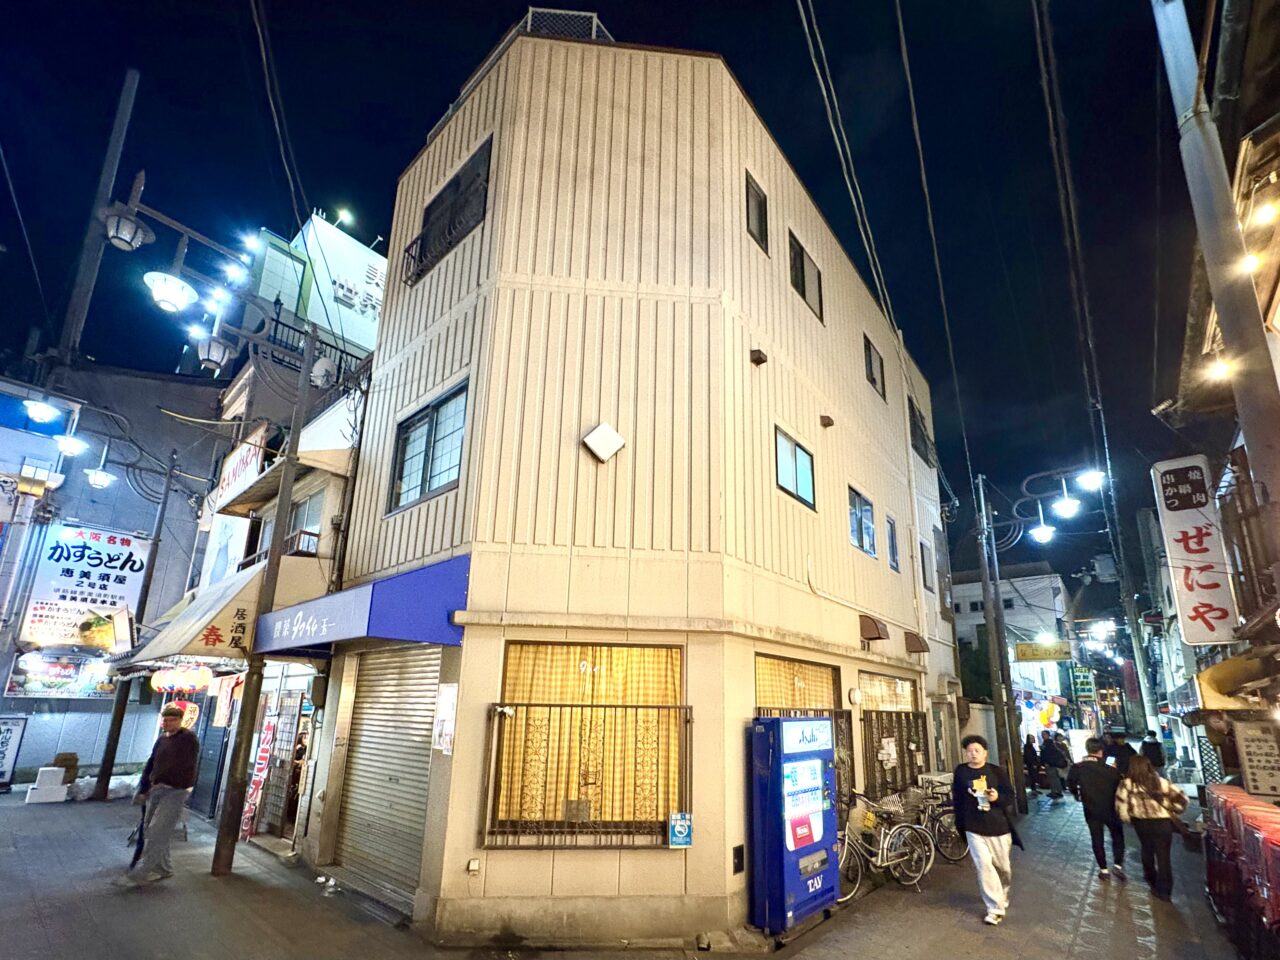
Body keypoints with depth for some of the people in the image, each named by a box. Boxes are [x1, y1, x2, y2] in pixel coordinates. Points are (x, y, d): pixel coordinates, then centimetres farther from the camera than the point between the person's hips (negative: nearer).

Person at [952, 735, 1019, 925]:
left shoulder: (996, 771, -4)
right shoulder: (961, 772, -2)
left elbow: (1010, 796, -3)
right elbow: (957, 799, 4)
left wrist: (997, 797, -25)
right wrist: (960, 825, 7)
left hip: (999, 826, 1)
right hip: (974, 829, 0)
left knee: (1003, 866, 15)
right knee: (984, 867, -9)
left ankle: (1003, 897, 42)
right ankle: (996, 909, 2)